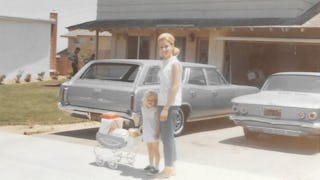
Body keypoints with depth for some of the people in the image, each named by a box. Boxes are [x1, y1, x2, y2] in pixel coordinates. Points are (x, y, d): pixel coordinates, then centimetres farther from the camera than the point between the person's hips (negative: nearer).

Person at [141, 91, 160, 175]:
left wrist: (157, 132, -23)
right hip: (146, 132, 7)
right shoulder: (143, 108, 4)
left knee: (155, 150, 0)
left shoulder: (155, 110, -16)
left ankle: (156, 167, 5)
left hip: (154, 133, -7)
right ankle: (151, 165, 30)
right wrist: (143, 130, 16)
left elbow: (158, 122, -17)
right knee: (149, 149, 17)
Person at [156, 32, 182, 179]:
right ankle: (171, 167, 20)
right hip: (162, 103, 8)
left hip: (170, 104, -8)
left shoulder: (175, 63, -9)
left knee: (167, 136, -5)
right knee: (165, 136, 11)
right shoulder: (164, 64, 15)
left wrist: (166, 108, -20)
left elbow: (175, 87, -16)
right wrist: (161, 106, 15)